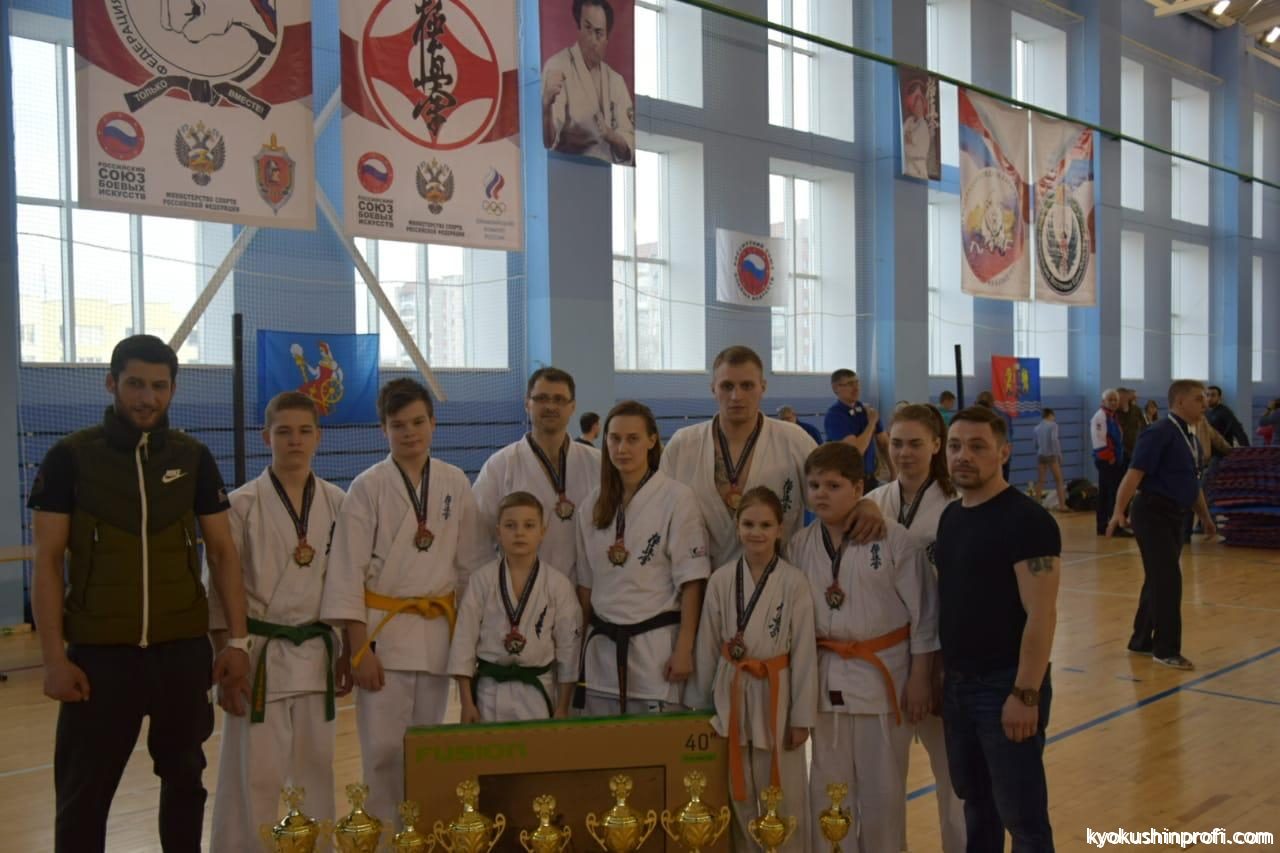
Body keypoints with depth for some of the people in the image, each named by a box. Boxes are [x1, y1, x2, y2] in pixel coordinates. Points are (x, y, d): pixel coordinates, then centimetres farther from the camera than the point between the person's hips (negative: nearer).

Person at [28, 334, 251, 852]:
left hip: (184, 651, 2)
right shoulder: (69, 458, -3)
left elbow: (222, 552, 7)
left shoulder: (194, 459, 3)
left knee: (184, 777, 16)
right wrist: (54, 658, -8)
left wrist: (237, 639, 1)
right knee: (84, 794, 6)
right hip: (99, 654, -2)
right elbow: (48, 563, -3)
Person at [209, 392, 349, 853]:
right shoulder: (242, 504, -7)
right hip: (259, 653, -3)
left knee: (316, 770, 13)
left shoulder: (337, 502, 2)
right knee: (254, 774, -1)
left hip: (317, 653, 3)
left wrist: (348, 650, 7)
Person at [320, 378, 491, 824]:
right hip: (383, 627, -3)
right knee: (384, 747, -3)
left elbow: (472, 562, 7)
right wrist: (359, 648, -10)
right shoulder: (368, 487, -6)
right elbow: (347, 571, -7)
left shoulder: (455, 483, 2)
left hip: (438, 629, 3)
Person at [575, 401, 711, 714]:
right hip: (602, 648, 5)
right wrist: (581, 645, 12)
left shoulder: (676, 498, -8)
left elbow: (691, 582, -9)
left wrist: (684, 649, -11)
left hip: (656, 647, -5)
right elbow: (586, 582, 13)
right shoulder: (595, 503, 7)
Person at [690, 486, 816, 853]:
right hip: (731, 697, 3)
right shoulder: (721, 580, -2)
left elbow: (804, 652, -7)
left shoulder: (794, 582, -9)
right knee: (739, 797, 14)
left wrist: (802, 717, -6)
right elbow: (707, 647, 4)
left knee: (783, 798, 5)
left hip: (775, 696, -2)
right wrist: (701, 706, 7)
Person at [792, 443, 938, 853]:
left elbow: (923, 614, -8)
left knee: (881, 790, 9)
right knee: (826, 789, 15)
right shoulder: (801, 545, 0)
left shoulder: (895, 540, -12)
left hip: (882, 675, -4)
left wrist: (918, 678, -8)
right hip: (826, 677, 4)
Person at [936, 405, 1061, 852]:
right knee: (976, 803, 20)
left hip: (1006, 686, -7)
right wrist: (944, 675, 13)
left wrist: (1026, 694, -20)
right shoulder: (950, 516, 9)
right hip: (957, 684, 7)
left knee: (1022, 817, 4)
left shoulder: (1027, 520, -16)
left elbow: (1040, 615, -19)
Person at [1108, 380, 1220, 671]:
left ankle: (1141, 641, 25)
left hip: (1175, 516, 9)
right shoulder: (1159, 434, -14)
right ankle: (1166, 650, -2)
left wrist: (1205, 517, 27)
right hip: (1153, 513, -9)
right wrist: (1119, 511, -30)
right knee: (1168, 579, -9)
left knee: (1158, 579, 14)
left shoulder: (1191, 438, 14)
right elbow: (1135, 474, -22)